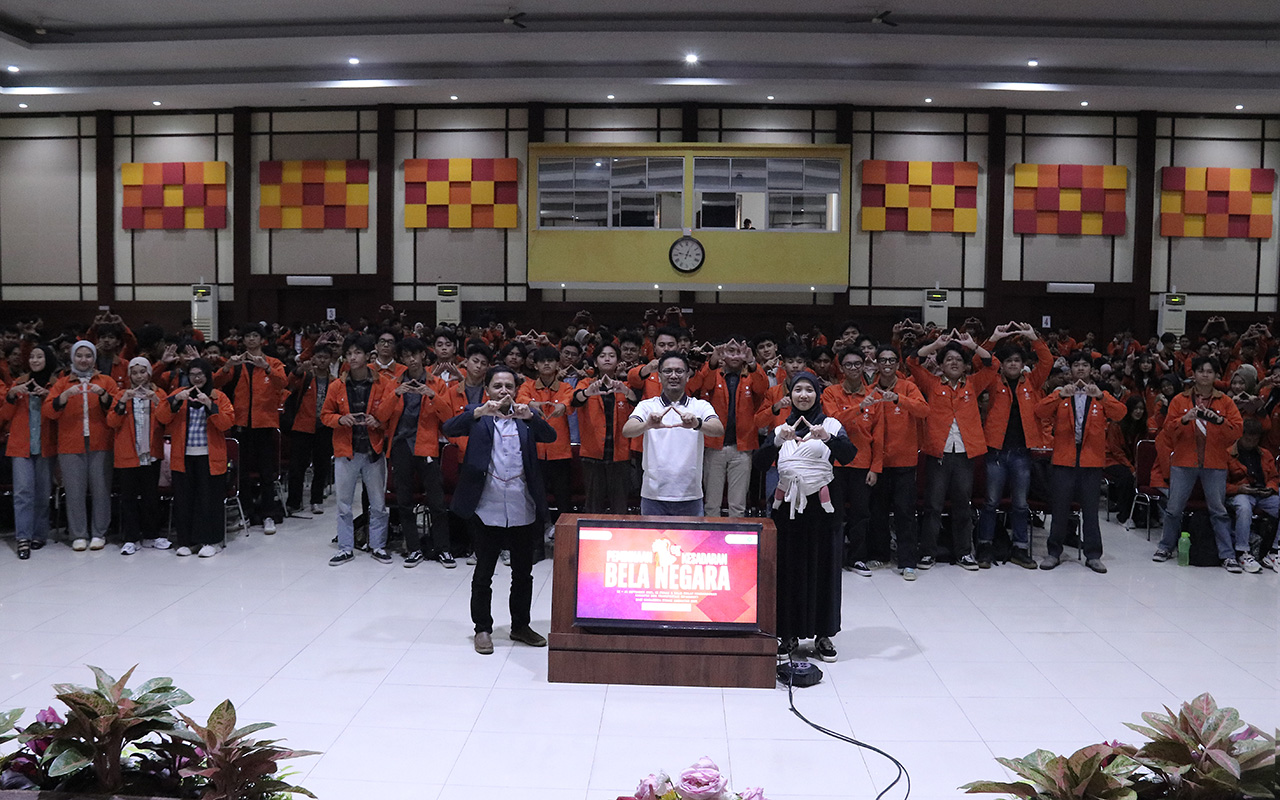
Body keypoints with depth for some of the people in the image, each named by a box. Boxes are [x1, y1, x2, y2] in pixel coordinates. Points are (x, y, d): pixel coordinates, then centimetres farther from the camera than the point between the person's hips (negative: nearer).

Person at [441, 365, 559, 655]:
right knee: (483, 573, 8)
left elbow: (550, 436, -7)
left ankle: (520, 625, 28)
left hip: (523, 509, 2)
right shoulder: (476, 414, 4)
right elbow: (450, 429, -12)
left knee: (523, 573, 13)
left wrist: (530, 416, -26)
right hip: (487, 508, -2)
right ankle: (482, 628, 21)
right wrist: (479, 412, -27)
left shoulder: (528, 415, 9)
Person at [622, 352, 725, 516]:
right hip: (653, 495, 0)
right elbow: (626, 430, -13)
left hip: (690, 497, 1)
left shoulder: (701, 406, 6)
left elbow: (719, 430, -13)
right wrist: (647, 425, -34)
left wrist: (697, 424, -34)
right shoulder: (647, 406, 5)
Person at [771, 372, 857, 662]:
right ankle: (789, 634, 13)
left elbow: (849, 455, -13)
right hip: (787, 505, 2)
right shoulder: (781, 428, 11)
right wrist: (778, 440, -24)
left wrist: (828, 437, -32)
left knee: (823, 567, 3)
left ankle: (823, 635, 14)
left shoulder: (831, 425, 5)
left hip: (821, 506, -2)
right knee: (788, 568, 3)